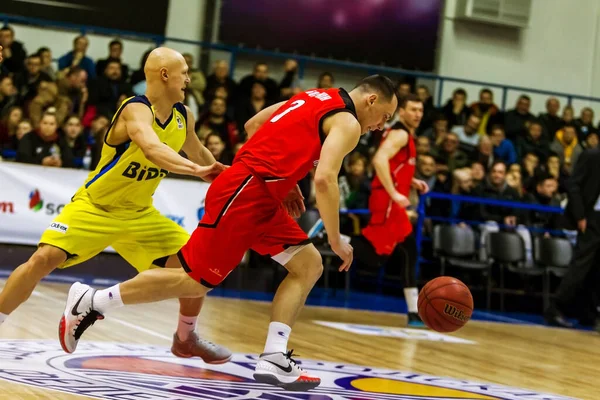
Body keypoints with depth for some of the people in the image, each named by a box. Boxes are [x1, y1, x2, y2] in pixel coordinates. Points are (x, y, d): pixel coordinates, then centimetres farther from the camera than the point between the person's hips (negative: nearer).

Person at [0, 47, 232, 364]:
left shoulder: (183, 116, -2)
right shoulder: (136, 109, -26)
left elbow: (197, 153, 20)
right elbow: (153, 149, -47)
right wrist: (196, 169, -60)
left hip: (139, 213, 7)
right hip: (94, 206, -6)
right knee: (45, 258, -26)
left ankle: (185, 338, 20)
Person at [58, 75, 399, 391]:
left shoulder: (316, 98, 20)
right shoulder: (347, 123, -7)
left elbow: (253, 125, 24)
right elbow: (325, 179, -22)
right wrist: (336, 239, -15)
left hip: (261, 195, 10)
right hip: (245, 193, -10)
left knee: (309, 266, 8)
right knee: (194, 282, -5)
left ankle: (274, 359, 1)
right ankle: (91, 302, 4)